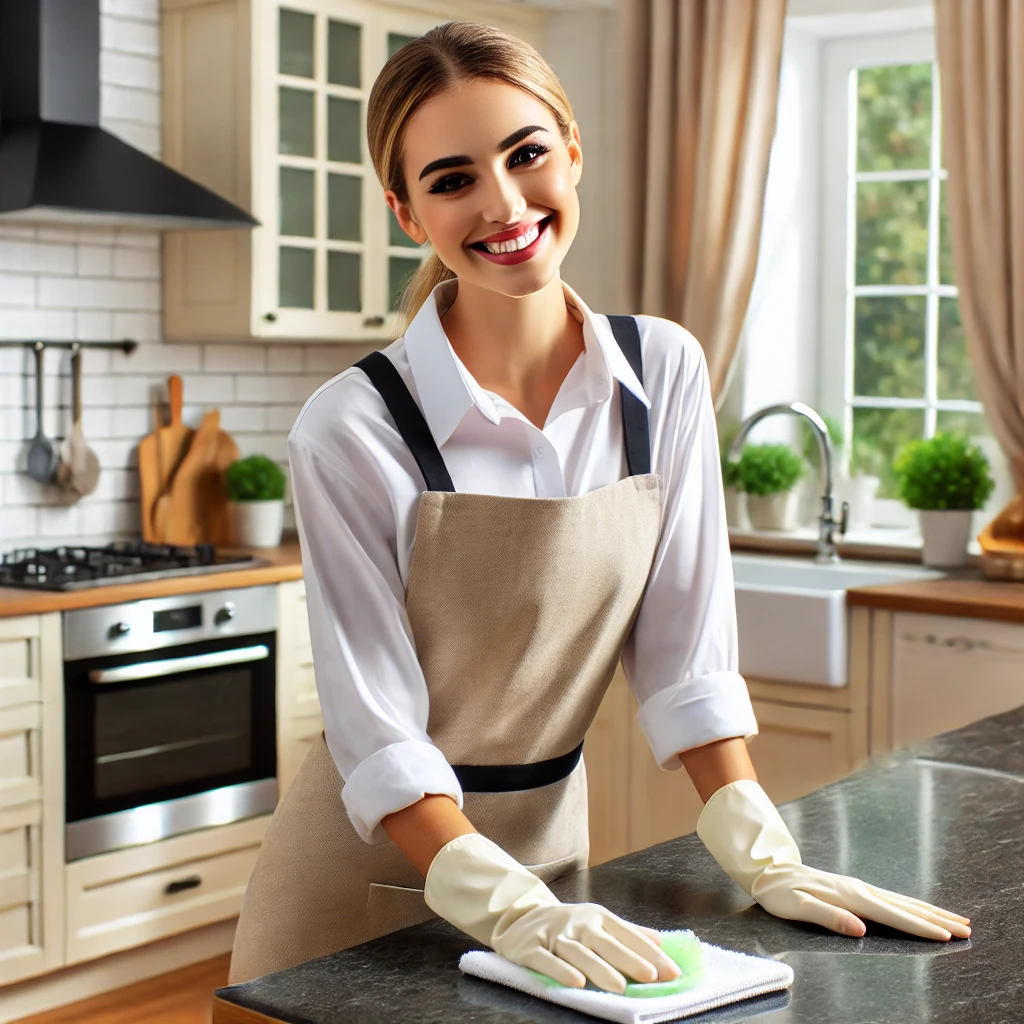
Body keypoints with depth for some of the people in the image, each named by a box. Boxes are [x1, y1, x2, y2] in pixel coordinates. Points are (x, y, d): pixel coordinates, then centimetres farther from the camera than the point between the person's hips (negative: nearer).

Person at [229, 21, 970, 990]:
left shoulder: (664, 371, -7)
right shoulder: (353, 428, -20)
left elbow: (685, 648, -3)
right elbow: (376, 730, -17)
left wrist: (765, 861, -8)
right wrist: (510, 907, -26)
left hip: (548, 830, 4)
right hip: (374, 863, -3)